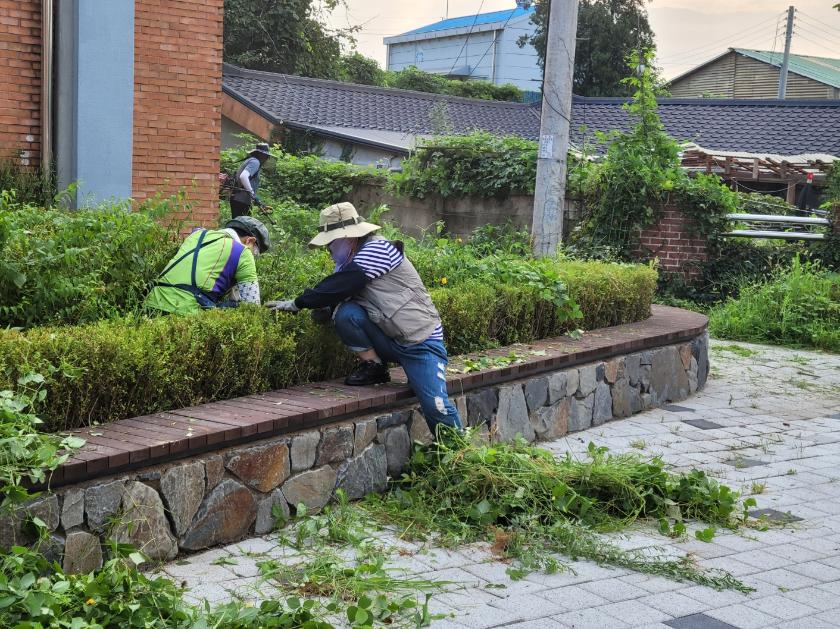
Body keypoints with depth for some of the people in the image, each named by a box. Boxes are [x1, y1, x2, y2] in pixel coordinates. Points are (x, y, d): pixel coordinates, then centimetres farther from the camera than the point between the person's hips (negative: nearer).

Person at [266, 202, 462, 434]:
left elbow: (337, 288, -21)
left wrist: (296, 303, -12)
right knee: (345, 313, -17)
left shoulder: (378, 250, -16)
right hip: (389, 339, 7)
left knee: (436, 406, -19)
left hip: (421, 340, -7)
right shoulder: (354, 260, 11)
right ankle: (374, 366, -2)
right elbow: (338, 292, 7)